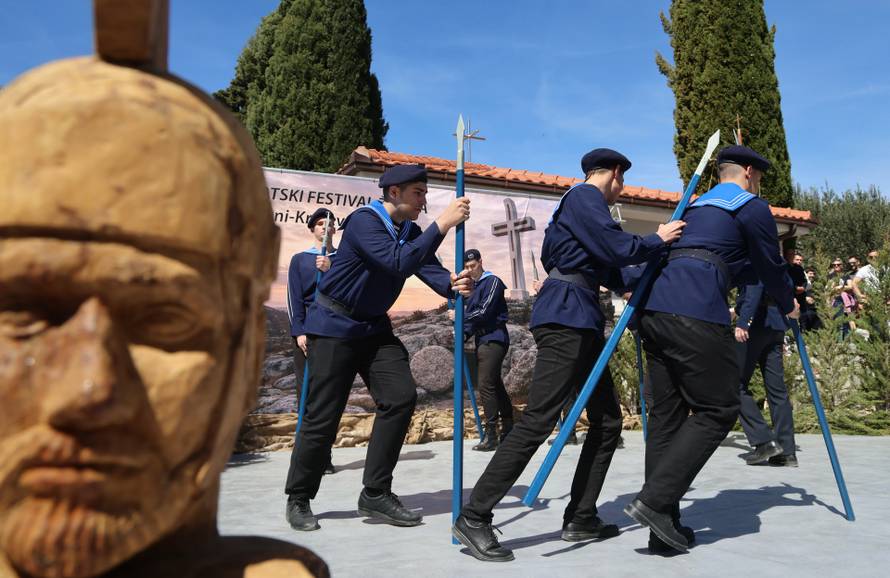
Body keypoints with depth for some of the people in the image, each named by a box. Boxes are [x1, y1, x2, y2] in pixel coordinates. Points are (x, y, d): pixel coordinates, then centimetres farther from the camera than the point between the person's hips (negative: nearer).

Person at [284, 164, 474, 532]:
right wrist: (442, 224, -33)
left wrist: (452, 284, -29)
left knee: (401, 396, -8)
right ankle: (298, 499, 17)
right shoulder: (363, 221, -19)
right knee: (323, 415, -4)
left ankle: (376, 494, 4)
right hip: (334, 326, -7)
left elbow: (429, 268, -7)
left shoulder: (411, 232, 7)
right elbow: (398, 263, -33)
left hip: (374, 327, 7)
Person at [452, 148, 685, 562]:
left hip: (582, 321, 11)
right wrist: (658, 240, 4)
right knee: (538, 421, -15)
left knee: (607, 421, 10)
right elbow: (618, 249, -12)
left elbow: (609, 272, 28)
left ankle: (580, 518, 16)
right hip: (565, 317, -11)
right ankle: (473, 518, -11)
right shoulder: (586, 196, -3)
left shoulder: (584, 202, 26)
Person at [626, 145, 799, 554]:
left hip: (654, 309, 8)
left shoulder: (696, 206, 31)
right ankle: (655, 500, -11)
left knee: (665, 414, 8)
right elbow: (770, 268, 16)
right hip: (696, 314, -8)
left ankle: (663, 527, 9)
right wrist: (789, 304, 33)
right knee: (718, 410, 1)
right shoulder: (753, 207, 8)